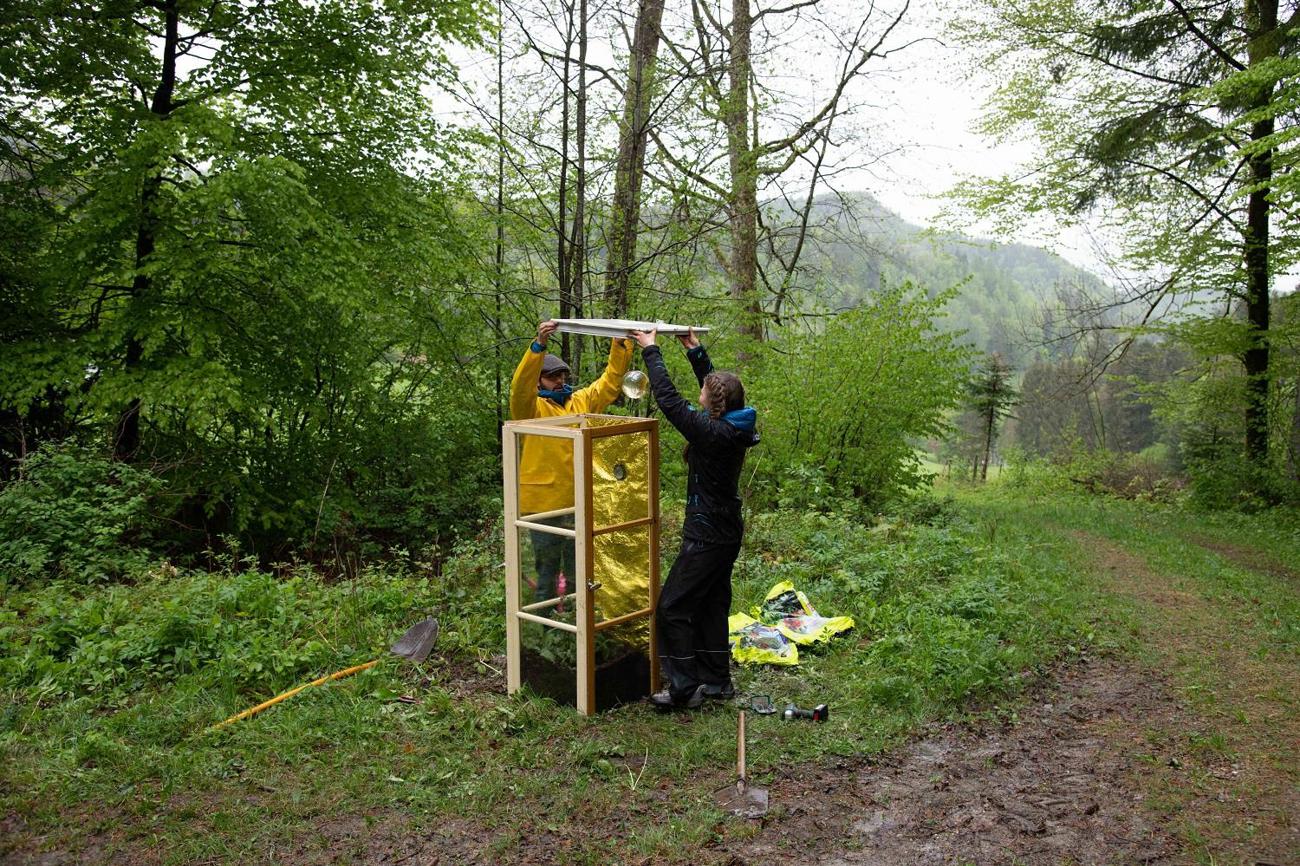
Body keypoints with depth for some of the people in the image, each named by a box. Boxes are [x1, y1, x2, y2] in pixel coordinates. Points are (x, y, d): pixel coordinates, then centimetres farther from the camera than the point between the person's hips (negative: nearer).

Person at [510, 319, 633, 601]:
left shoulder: (582, 401, 10)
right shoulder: (531, 408, -5)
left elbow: (610, 381, 10)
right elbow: (520, 385, -24)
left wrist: (621, 345, -5)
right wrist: (539, 344, -37)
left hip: (579, 502, 4)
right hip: (543, 502, -4)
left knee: (578, 569, 15)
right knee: (547, 568, 8)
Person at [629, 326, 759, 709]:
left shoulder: (712, 433, -23)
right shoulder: (735, 427, 1)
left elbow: (668, 399, -20)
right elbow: (716, 384, 18)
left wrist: (650, 350, -11)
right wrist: (695, 350, 22)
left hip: (706, 537, -9)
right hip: (727, 534, 9)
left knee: (672, 608, 0)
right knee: (712, 606, 18)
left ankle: (684, 688, 4)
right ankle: (717, 680, 27)